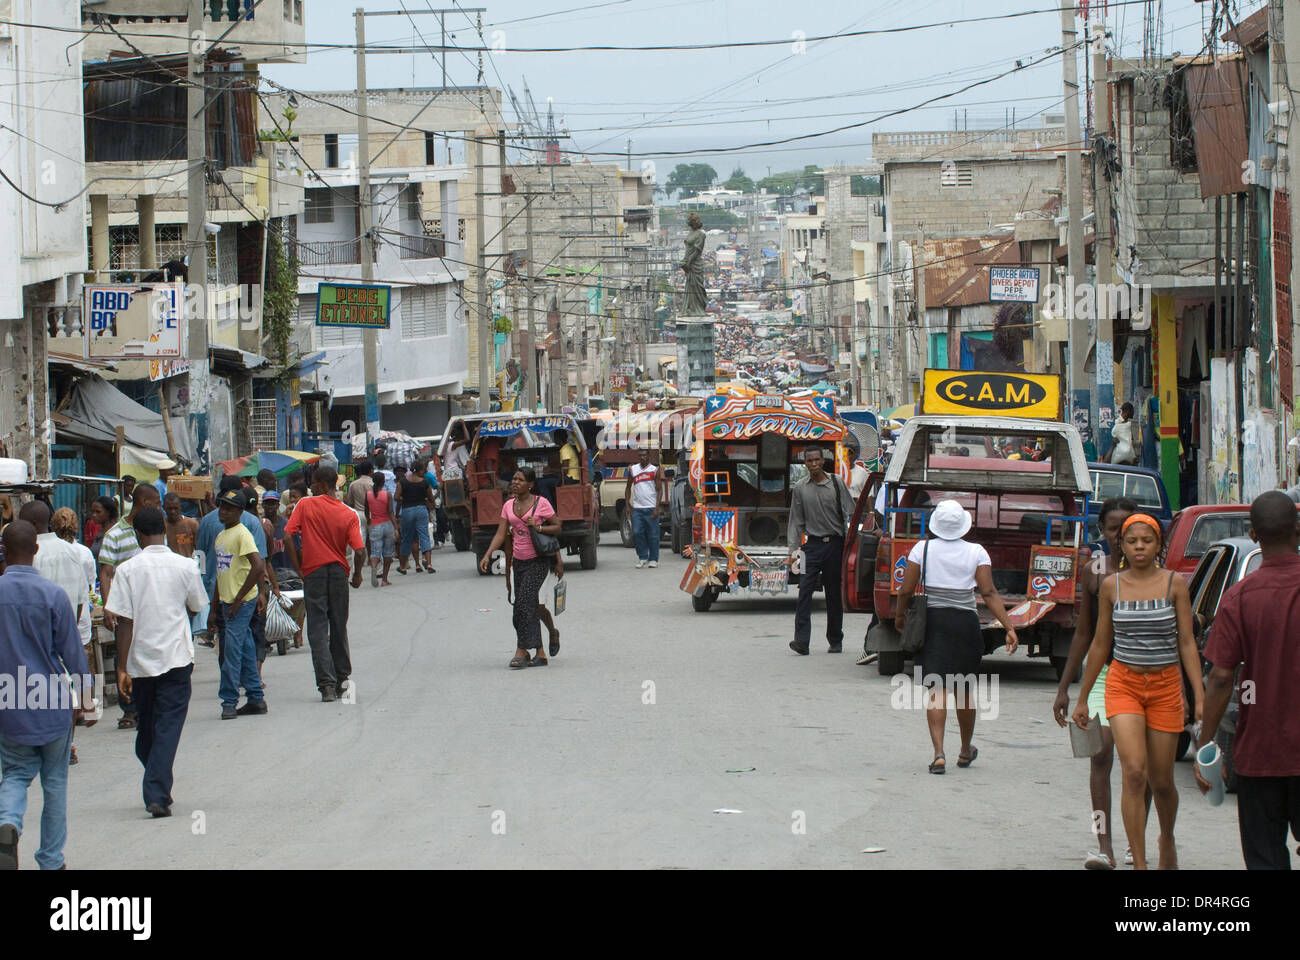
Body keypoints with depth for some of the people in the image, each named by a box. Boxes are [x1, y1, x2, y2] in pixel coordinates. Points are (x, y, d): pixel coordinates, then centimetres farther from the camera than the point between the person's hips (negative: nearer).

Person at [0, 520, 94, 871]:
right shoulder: (53, 595, -11)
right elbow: (72, 653, -6)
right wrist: (87, 697, 5)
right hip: (52, 706, -1)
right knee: (55, 781, 11)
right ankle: (51, 861, 16)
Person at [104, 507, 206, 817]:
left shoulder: (128, 570, -7)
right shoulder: (186, 566, -3)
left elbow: (125, 622, -8)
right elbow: (195, 608, 11)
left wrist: (122, 668, -6)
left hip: (140, 660, 0)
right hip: (177, 657, 0)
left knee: (146, 727, 16)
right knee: (169, 727, -1)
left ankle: (157, 791, 27)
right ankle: (158, 795, -14)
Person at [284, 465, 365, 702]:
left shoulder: (305, 505, -6)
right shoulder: (348, 514, -2)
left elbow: (287, 538, -10)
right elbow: (360, 551, -11)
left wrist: (298, 567, -1)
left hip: (313, 572, -2)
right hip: (339, 572, 2)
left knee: (317, 629, -1)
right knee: (338, 628, 16)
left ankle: (326, 684, -12)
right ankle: (341, 678, 25)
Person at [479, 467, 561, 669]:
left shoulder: (541, 503, -5)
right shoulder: (509, 505, 9)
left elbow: (557, 528, -1)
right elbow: (500, 534, 6)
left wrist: (538, 527, -18)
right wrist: (487, 556, -7)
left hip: (538, 561, -6)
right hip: (519, 561, 6)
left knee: (524, 602, -18)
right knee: (528, 607, 6)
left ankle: (521, 652, -18)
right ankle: (539, 654, 13)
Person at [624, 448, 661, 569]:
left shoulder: (654, 470, 2)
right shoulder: (633, 469, 10)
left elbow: (658, 490, -1)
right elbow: (628, 488, 16)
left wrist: (656, 508, -10)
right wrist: (627, 505, 6)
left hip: (651, 508, -2)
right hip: (637, 508, 2)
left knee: (653, 535, 0)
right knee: (637, 533, -5)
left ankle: (653, 559, 8)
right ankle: (642, 557, 8)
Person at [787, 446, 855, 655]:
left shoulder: (837, 484, 2)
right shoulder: (800, 489, 6)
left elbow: (849, 514, 2)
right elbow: (796, 521, 8)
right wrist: (793, 549, 1)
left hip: (834, 544, -1)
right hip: (813, 545, 1)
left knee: (834, 593, 6)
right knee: (805, 591, -12)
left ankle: (835, 641, 16)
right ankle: (802, 641, -17)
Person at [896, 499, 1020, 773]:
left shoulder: (923, 549, -3)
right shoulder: (977, 553, -3)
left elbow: (906, 590, -3)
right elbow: (989, 593, -9)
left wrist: (900, 615, 15)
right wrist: (1009, 628, -9)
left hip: (931, 622, -1)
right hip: (965, 624, 1)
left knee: (937, 689, -2)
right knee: (964, 690, 16)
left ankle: (938, 753, -18)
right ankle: (966, 752, 33)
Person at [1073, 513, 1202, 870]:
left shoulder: (1175, 584, -1)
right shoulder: (1111, 586, 2)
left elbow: (1186, 643, -1)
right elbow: (1100, 644, 10)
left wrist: (1200, 696, -8)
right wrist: (1082, 698, 13)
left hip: (1165, 686, 0)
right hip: (1123, 684, 0)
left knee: (1161, 781, 8)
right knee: (1134, 773, -16)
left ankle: (1167, 840, 39)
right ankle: (1139, 865, -15)